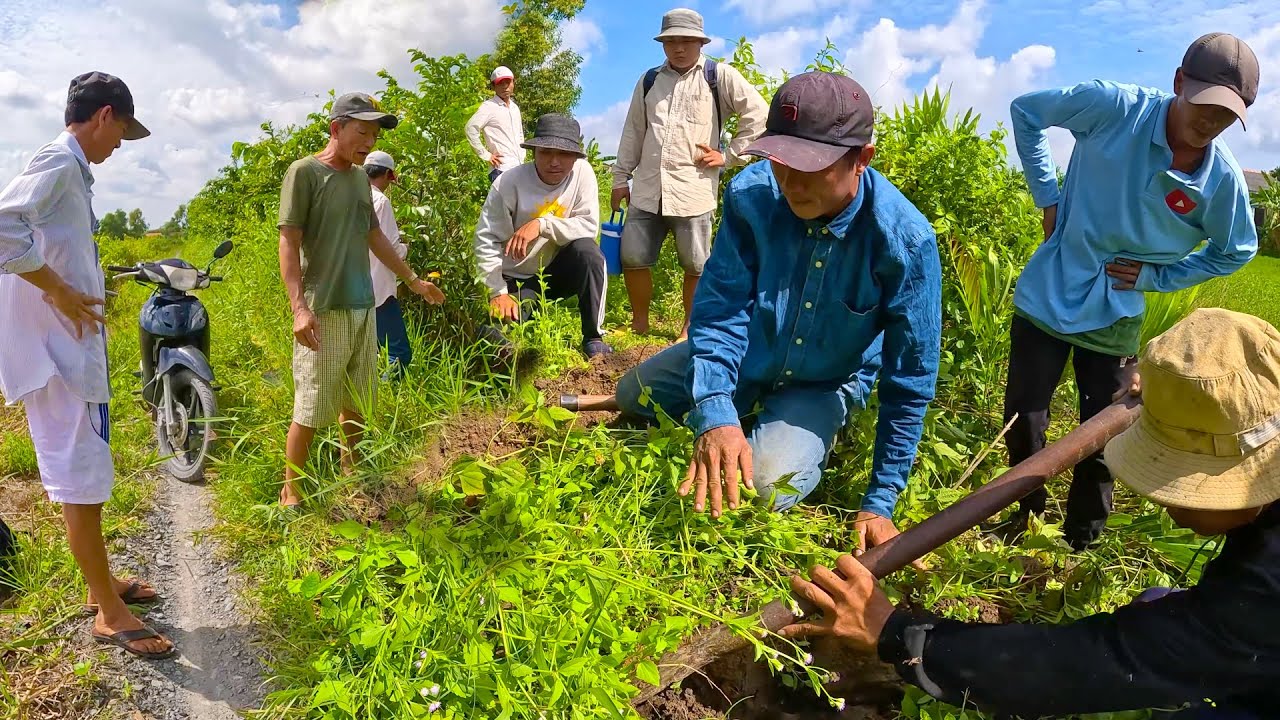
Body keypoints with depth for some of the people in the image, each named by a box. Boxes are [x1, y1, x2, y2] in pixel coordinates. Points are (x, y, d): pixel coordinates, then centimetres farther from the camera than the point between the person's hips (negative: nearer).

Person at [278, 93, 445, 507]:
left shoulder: (361, 177, 14)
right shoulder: (305, 172, -5)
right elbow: (288, 243, -9)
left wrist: (413, 280, 29)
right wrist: (299, 307, -19)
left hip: (363, 307, 6)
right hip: (323, 311, -6)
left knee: (356, 403, 13)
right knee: (310, 411, -3)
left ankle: (350, 473, 28)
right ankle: (290, 494, 8)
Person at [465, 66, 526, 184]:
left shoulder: (515, 108, 18)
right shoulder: (489, 106, -6)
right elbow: (471, 128, -16)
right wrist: (485, 155, -14)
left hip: (520, 167, 8)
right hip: (502, 169, -8)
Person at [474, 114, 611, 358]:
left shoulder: (582, 172, -13)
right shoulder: (509, 183, -19)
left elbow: (589, 226, -18)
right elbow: (486, 240, -17)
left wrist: (542, 224, -32)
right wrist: (498, 293, -22)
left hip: (559, 270, 1)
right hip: (518, 277, -1)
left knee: (587, 250, -30)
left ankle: (594, 337, -14)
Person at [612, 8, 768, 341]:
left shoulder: (720, 76, 1)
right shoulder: (649, 81, 14)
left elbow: (759, 115, -2)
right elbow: (633, 132, 18)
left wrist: (729, 156, -4)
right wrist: (621, 178, 16)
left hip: (693, 190, -4)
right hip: (647, 189, 4)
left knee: (696, 265, 4)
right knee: (632, 258, 5)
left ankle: (690, 330, 21)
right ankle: (639, 322, 25)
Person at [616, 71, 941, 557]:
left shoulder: (905, 240, -31)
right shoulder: (751, 195, -27)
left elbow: (908, 383, -23)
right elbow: (721, 307, -26)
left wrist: (879, 505, -19)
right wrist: (715, 414, -43)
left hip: (825, 384, -3)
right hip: (747, 356, 3)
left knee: (764, 490, -24)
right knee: (632, 396, 9)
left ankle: (814, 437, 10)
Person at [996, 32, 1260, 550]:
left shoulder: (1223, 181, -10)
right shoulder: (1115, 107, -17)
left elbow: (1236, 251, 9)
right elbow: (1026, 111, -3)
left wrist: (1155, 276, -5)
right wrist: (1047, 196, -8)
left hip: (1116, 318, 2)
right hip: (1048, 297, -1)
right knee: (1023, 421, 5)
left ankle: (1081, 542, 32)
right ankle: (1026, 518, 31)